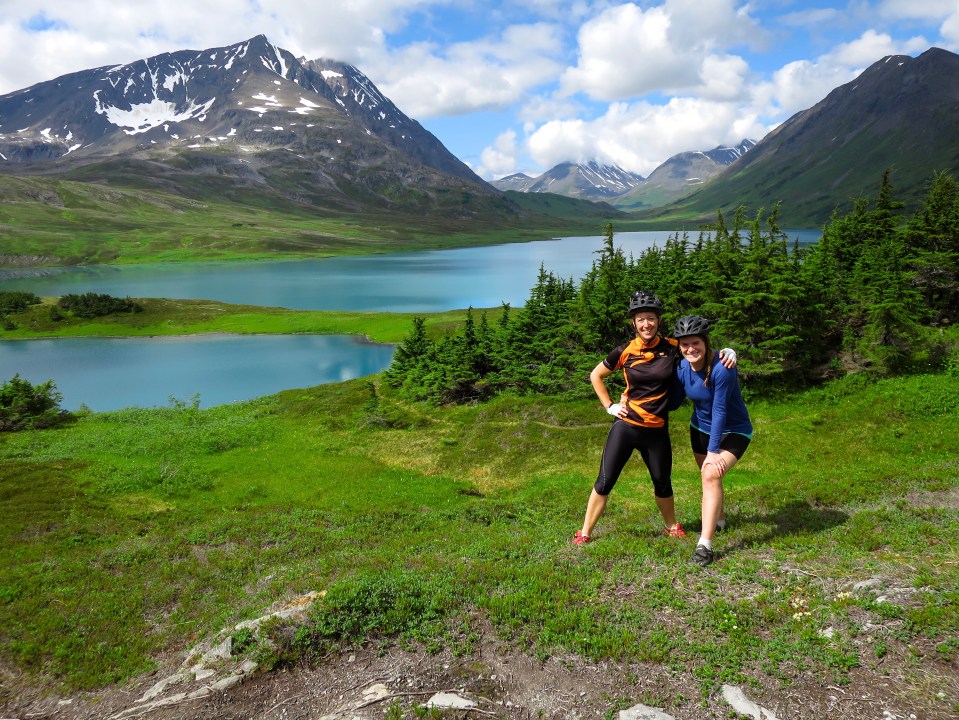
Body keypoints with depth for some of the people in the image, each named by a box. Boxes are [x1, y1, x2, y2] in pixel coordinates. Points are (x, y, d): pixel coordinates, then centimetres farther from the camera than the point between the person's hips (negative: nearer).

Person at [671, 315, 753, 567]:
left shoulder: (722, 368, -31)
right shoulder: (683, 367, -12)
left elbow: (719, 410, -29)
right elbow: (674, 401, -4)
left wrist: (713, 451, -27)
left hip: (732, 432, -7)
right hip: (701, 429, 7)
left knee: (712, 475, -24)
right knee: (707, 477, 21)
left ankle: (705, 544, -23)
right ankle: (718, 519, 50)